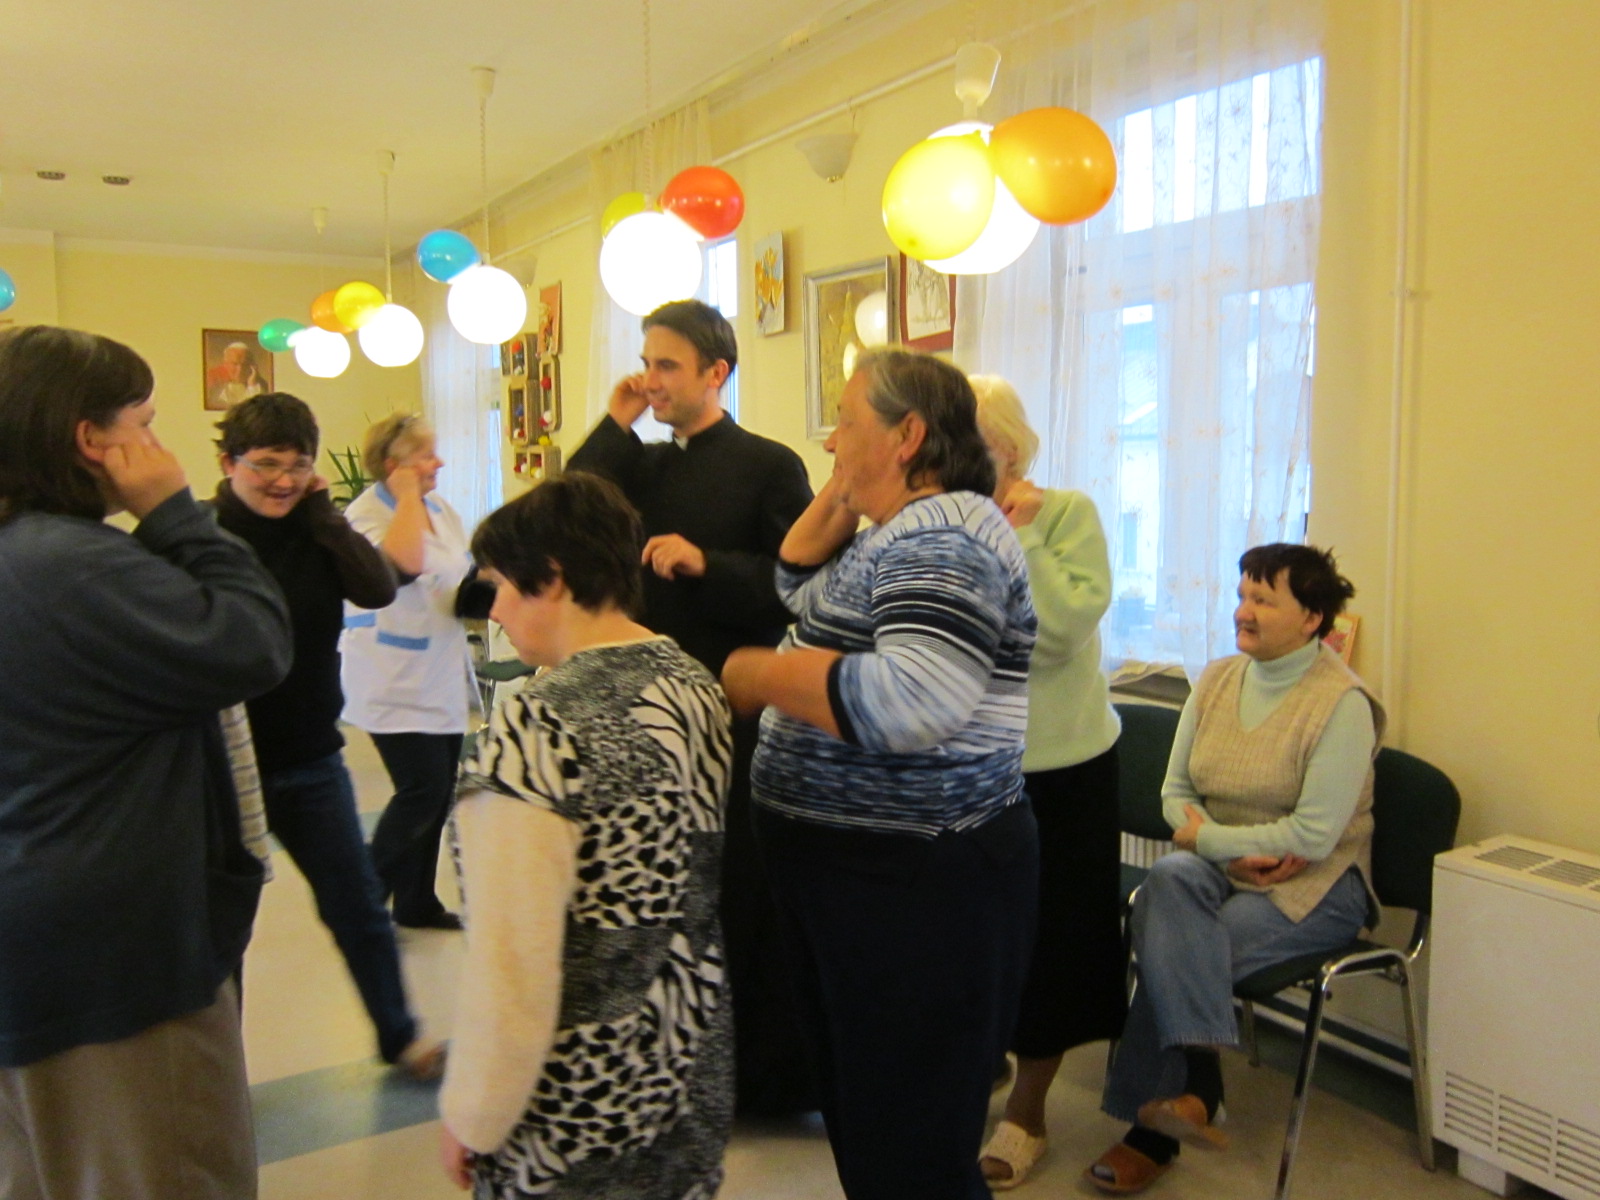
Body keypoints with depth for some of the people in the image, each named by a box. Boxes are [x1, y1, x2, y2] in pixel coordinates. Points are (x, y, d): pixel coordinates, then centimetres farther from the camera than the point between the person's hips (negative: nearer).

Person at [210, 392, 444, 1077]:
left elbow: (379, 589, -14)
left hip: (310, 759, 4)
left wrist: (323, 514, -14)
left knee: (358, 902, 12)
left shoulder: (314, 532, 2)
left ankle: (399, 1036, 29)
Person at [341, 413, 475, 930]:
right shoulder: (364, 513, -12)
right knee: (423, 789, -12)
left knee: (438, 794, 10)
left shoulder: (441, 510, 11)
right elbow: (405, 562, -33)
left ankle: (418, 902, 24)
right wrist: (407, 496, -20)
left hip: (443, 683, 8)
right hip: (397, 687, -8)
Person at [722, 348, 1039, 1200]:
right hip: (856, 870, 10)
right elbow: (799, 590, 24)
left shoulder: (943, 536, -20)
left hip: (914, 882, -10)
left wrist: (760, 675, -21)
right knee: (859, 1114, 24)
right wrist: (838, 494, 9)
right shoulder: (901, 530, 11)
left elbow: (914, 702, -35)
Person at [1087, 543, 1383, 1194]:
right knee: (1168, 881, -31)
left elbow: (1314, 835, -17)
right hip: (1218, 868, 5)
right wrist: (1237, 850, -11)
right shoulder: (1215, 680, 6)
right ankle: (1195, 1086, -33)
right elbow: (1175, 793, 7)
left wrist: (1209, 835, -11)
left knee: (1177, 949, -28)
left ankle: (1152, 1129, -15)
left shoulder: (1342, 702, -12)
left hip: (1311, 886, -4)